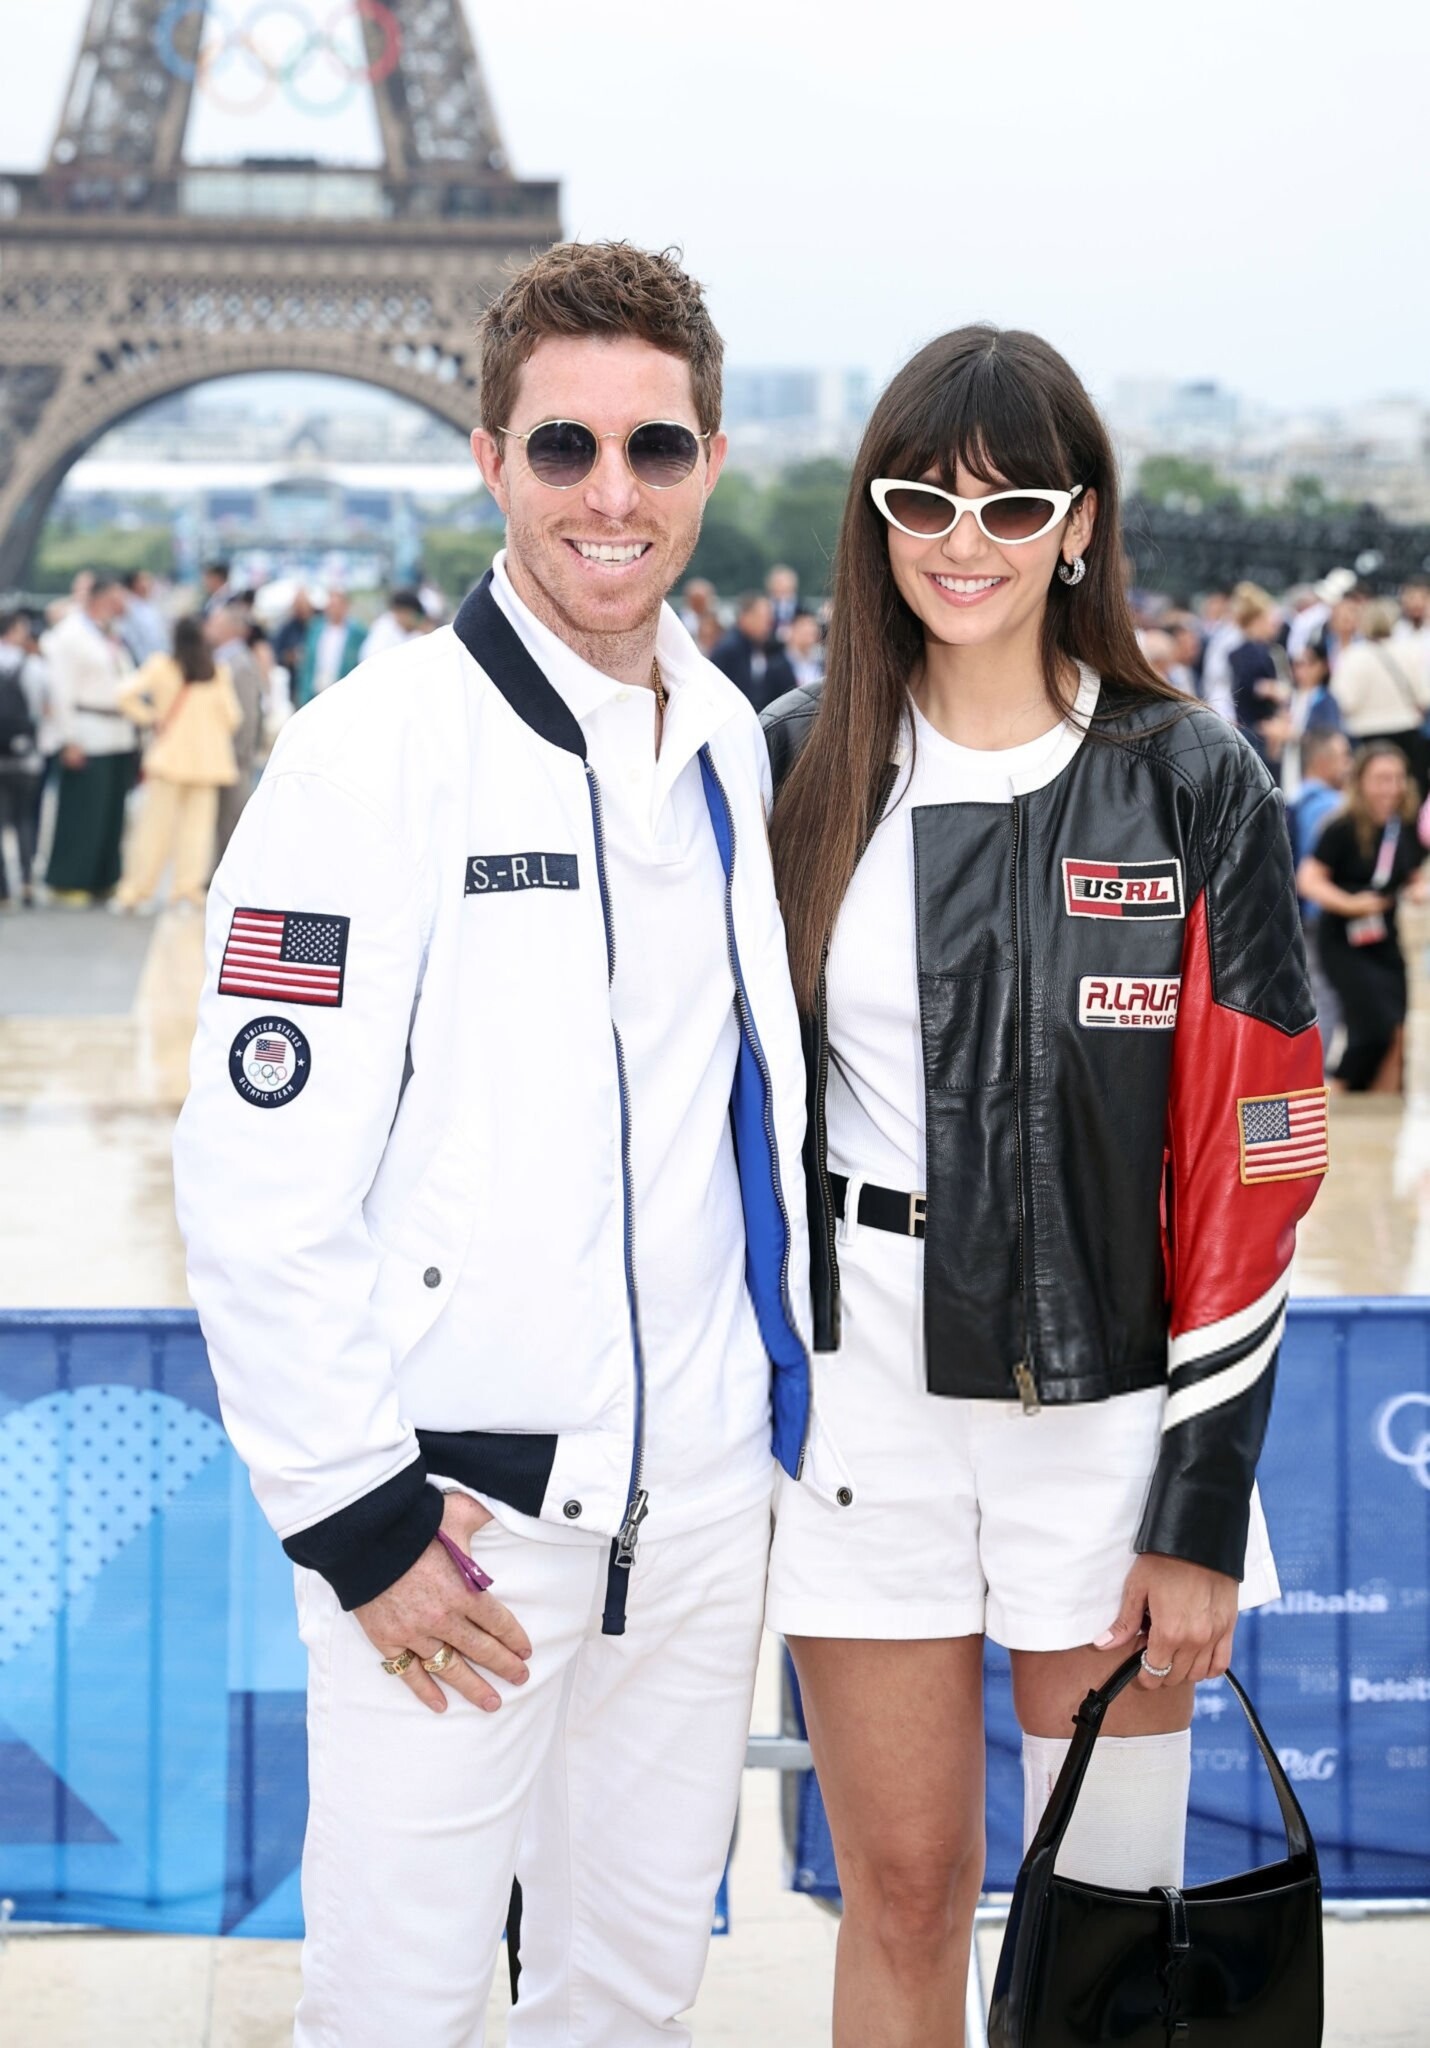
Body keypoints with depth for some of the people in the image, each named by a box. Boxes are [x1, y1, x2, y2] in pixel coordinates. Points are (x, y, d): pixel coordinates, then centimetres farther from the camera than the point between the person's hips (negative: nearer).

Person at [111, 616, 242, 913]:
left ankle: (136, 889, 4)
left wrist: (149, 717, 4)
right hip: (207, 758, 1)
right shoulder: (219, 674, -1)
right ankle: (189, 885, -4)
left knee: (155, 822, 2)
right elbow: (232, 716, 3)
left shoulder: (161, 666, -4)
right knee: (198, 822, 4)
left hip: (170, 755, -1)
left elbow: (127, 695, -10)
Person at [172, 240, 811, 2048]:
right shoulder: (378, 753, -12)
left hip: (699, 1488, 6)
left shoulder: (730, 744, 9)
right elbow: (258, 1174, -15)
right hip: (454, 1504, -6)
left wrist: (777, 1391, 15)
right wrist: (354, 1514, -16)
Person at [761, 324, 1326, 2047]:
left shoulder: (1193, 786, -4)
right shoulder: (798, 771, 2)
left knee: (1113, 1896, 7)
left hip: (1107, 1395, -1)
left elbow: (1252, 1169, -5)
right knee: (903, 1891, 9)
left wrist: (1204, 1511, -8)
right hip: (859, 1400, 2)